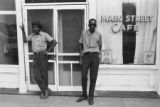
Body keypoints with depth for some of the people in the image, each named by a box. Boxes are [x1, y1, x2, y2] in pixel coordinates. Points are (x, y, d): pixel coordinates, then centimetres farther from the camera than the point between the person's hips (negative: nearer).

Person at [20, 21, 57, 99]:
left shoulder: (44, 35, -6)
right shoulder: (32, 35, 10)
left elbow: (54, 42, -6)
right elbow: (25, 40, 24)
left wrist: (48, 50, -11)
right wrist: (23, 30, 16)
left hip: (42, 56, -4)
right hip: (35, 56, 4)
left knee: (44, 75, 3)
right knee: (37, 76, -4)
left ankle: (43, 91, 18)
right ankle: (46, 90, 7)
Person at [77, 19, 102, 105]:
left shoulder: (99, 34, 5)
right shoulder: (84, 33, 6)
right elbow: (81, 44, 15)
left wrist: (98, 53, 10)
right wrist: (81, 53, 9)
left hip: (95, 56, 0)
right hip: (86, 56, 1)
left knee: (93, 77, 1)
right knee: (84, 76, -1)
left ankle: (91, 97, 12)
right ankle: (84, 95, 17)